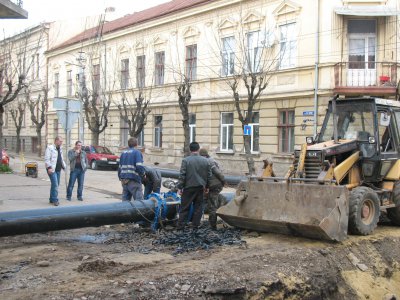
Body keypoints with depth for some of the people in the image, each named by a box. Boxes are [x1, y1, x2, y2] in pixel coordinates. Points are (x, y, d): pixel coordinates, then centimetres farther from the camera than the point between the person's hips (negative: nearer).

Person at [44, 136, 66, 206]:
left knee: (56, 185, 11)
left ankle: (52, 199, 20)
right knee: (55, 185, -14)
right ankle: (55, 200, -11)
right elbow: (47, 159, -14)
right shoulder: (50, 148, -8)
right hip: (52, 170, -8)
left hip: (58, 170, 8)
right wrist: (49, 167, -22)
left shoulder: (60, 149, 18)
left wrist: (63, 166, 15)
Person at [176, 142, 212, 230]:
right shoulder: (205, 160, 1)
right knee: (198, 206, 12)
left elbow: (182, 175, -12)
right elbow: (209, 175, 7)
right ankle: (195, 225, 15)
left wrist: (180, 187, -3)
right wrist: (206, 186, 19)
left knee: (185, 207, 4)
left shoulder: (186, 160, -11)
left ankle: (180, 225, 6)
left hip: (189, 187, -3)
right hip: (200, 187, 3)